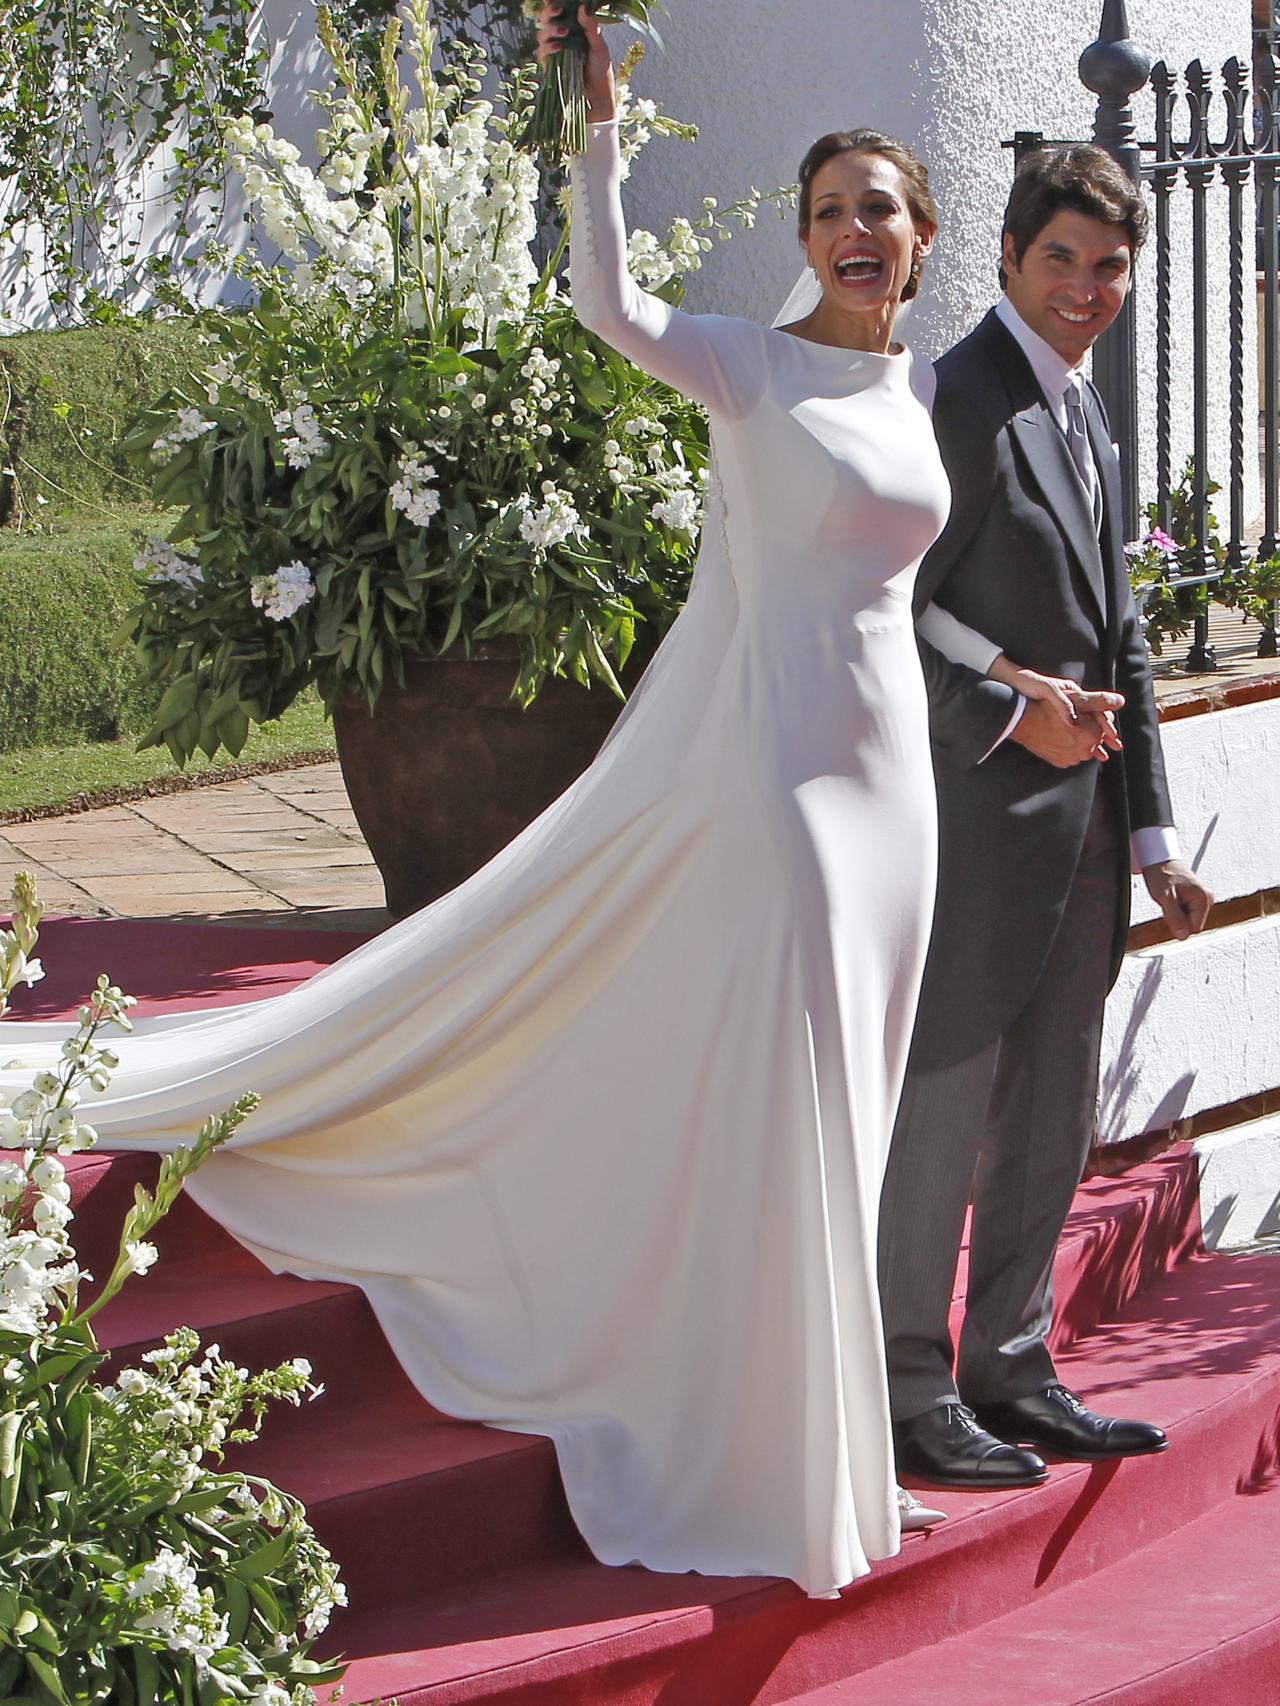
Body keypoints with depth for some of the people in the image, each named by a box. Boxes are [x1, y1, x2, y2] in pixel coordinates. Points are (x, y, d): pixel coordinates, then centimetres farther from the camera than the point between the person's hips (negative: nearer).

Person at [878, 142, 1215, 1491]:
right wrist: (1015, 710, -18)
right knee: (941, 1116, -1)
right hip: (981, 820, -9)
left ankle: (1012, 1376, 23)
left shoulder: (1086, 414, 16)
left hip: (1083, 823, 9)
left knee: (1051, 1124, 14)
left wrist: (1151, 837, 15)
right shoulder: (960, 399, -12)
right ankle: (912, 1397, 8)